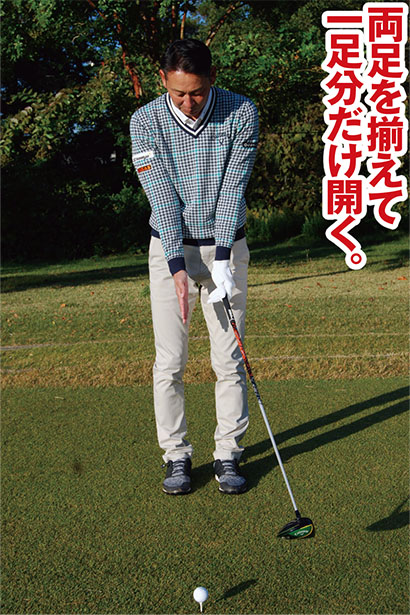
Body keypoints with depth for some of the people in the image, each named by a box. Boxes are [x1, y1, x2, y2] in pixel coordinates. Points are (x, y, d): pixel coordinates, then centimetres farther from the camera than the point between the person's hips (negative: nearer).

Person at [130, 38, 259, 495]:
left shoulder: (242, 113, -7)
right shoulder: (145, 121, -7)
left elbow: (233, 188, -11)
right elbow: (162, 198, -12)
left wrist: (222, 259, -19)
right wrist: (177, 266, -19)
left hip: (226, 247, 0)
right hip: (170, 249, 0)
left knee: (229, 359, 0)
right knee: (170, 361, -1)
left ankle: (228, 455, 13)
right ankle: (176, 457, 13)